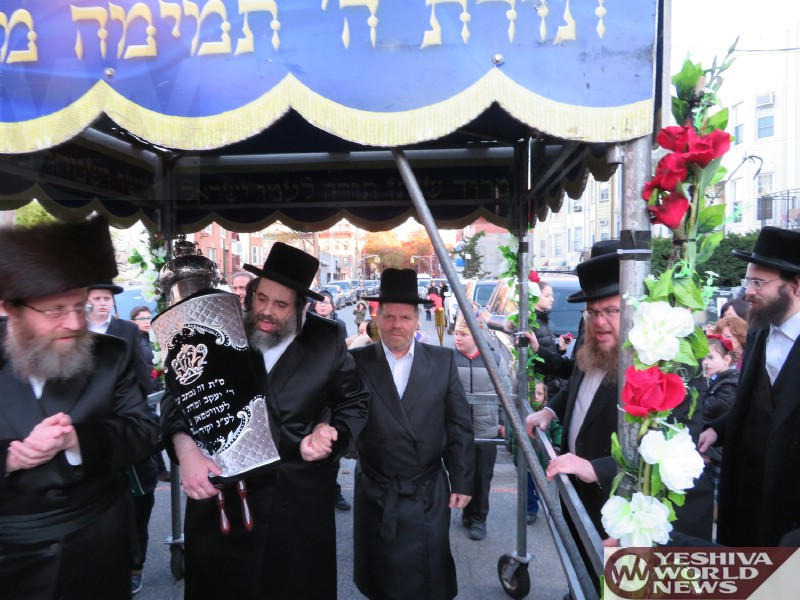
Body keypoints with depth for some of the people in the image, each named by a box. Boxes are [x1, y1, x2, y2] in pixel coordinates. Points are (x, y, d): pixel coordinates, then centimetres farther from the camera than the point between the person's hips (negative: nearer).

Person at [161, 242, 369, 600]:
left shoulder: (326, 340, -2)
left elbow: (353, 403, 7)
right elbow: (178, 396, -4)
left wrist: (331, 433, -11)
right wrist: (186, 451, -21)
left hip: (301, 497, 1)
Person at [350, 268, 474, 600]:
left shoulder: (443, 360, -3)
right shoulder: (357, 361, -6)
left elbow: (459, 426, -1)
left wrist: (462, 482, -1)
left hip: (430, 493, 0)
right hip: (375, 494, 0)